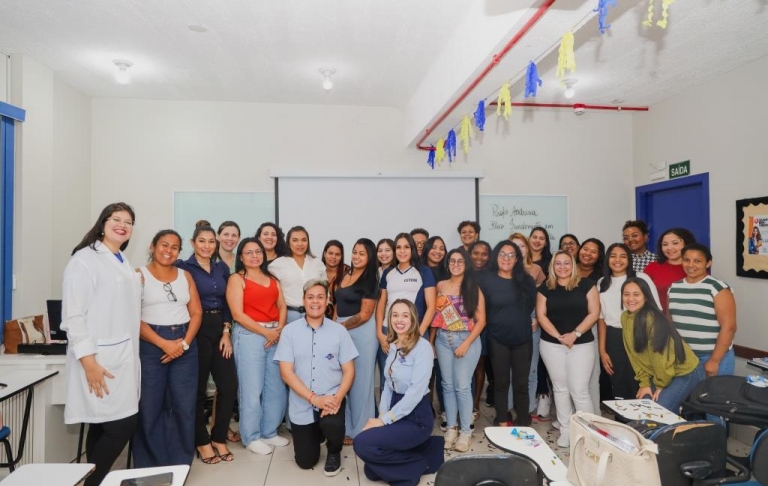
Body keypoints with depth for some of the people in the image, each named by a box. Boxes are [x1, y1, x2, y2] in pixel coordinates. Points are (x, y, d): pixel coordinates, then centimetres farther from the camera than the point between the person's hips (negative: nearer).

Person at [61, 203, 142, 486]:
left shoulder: (123, 263, 15)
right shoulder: (85, 259, -10)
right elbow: (73, 314, -16)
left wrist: (138, 287, 9)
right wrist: (88, 361, -19)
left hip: (123, 354, 8)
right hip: (99, 357, -8)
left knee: (105, 425, 12)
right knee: (122, 423, -8)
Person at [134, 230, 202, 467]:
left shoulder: (185, 276, 11)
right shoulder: (140, 275, 0)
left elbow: (196, 312, 7)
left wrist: (185, 343, -8)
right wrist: (164, 344, -15)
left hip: (185, 346, 3)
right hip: (150, 346, -3)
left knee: (184, 406, 5)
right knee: (150, 407, 2)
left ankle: (181, 464, 19)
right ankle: (150, 467, 19)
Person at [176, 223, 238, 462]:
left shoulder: (223, 268, 11)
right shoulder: (183, 267, -4)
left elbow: (227, 303, 10)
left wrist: (227, 332, 1)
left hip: (220, 330, 5)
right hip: (196, 331, -5)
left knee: (229, 385, 2)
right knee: (198, 388, 4)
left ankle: (219, 437, 20)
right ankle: (202, 441, 21)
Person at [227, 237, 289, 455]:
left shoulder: (272, 279, 16)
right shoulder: (236, 279, -1)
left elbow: (282, 306, 10)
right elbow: (238, 314, -9)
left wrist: (279, 330, -8)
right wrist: (265, 331, -12)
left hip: (276, 335, 5)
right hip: (249, 335, -5)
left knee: (276, 387, 7)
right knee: (252, 388, -1)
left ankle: (270, 432, 23)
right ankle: (251, 437, 14)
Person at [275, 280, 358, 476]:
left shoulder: (339, 331, -3)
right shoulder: (289, 331, -5)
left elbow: (349, 371, -2)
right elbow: (286, 372, -9)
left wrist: (337, 398, -19)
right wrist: (314, 399, -18)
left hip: (331, 399, -1)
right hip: (301, 405, 1)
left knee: (332, 425, -33)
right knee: (305, 462, 6)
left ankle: (334, 453, 5)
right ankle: (315, 434, 42)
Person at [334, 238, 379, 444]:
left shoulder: (370, 281, -10)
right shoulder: (345, 275, 12)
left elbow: (364, 315, -13)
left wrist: (341, 326, -9)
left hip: (361, 333, -7)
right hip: (341, 331, 7)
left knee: (360, 381, 4)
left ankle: (359, 430, 17)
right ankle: (345, 426, 26)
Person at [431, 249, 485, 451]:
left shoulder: (474, 288, -3)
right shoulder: (440, 286, 6)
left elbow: (481, 320, -6)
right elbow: (435, 316, 8)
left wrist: (466, 343, -13)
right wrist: (430, 342, 6)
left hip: (467, 340, -3)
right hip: (443, 341, 3)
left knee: (462, 386, -2)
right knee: (448, 385, 8)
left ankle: (466, 431, 11)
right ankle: (451, 428, 20)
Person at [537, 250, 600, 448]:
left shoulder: (586, 285, 0)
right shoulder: (545, 288, 4)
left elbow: (594, 313, -5)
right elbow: (541, 315, -1)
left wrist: (575, 334, -15)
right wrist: (559, 336, -12)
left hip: (582, 344, -2)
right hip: (552, 345, 2)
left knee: (579, 390, -4)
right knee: (560, 388, 10)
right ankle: (565, 431, 20)